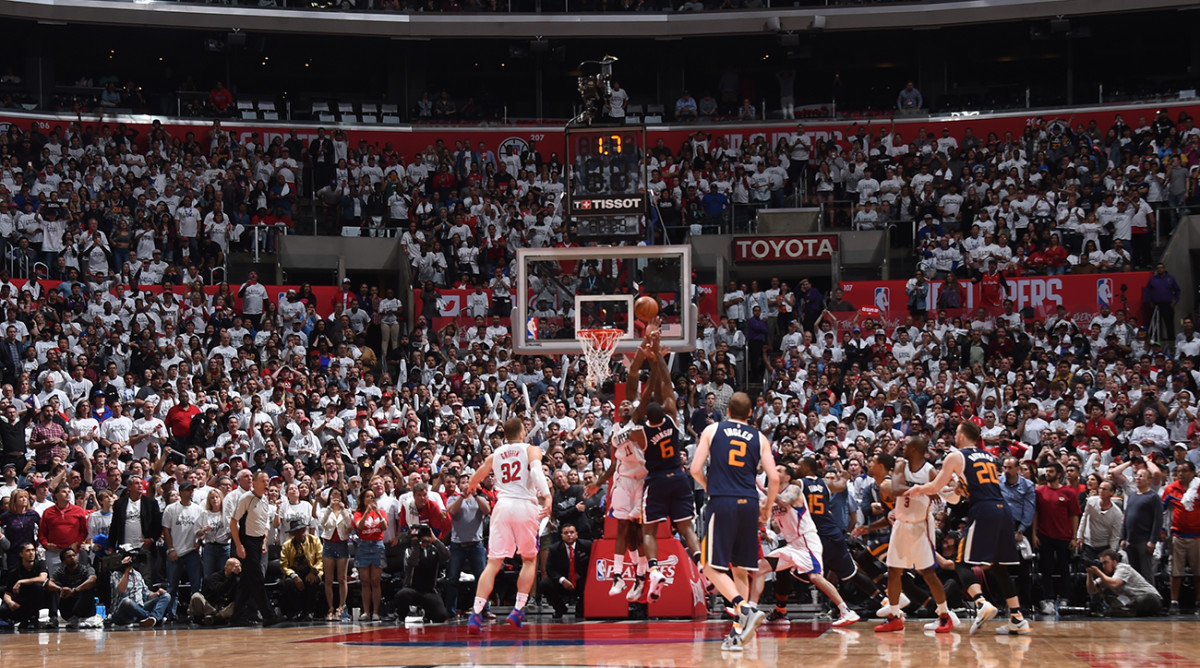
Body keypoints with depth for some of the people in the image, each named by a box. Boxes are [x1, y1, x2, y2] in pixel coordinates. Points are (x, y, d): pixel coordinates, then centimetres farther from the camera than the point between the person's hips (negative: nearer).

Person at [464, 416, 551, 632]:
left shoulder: (494, 455, 19)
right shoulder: (531, 450, 9)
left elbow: (474, 480, 34)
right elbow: (536, 471, -13)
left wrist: (469, 489, 57)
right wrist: (547, 496, -25)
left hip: (502, 506, 2)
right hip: (526, 507, -2)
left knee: (493, 563, 1)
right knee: (529, 559, 17)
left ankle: (476, 614, -12)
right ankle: (518, 610, 6)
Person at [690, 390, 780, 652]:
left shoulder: (712, 430, 7)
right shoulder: (759, 438, 11)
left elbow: (695, 469, 1)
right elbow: (774, 478, 4)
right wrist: (766, 511, 18)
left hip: (721, 503, -3)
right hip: (749, 504, 3)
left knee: (713, 566, -1)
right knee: (740, 569, 12)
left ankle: (745, 608, -23)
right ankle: (738, 633, 8)